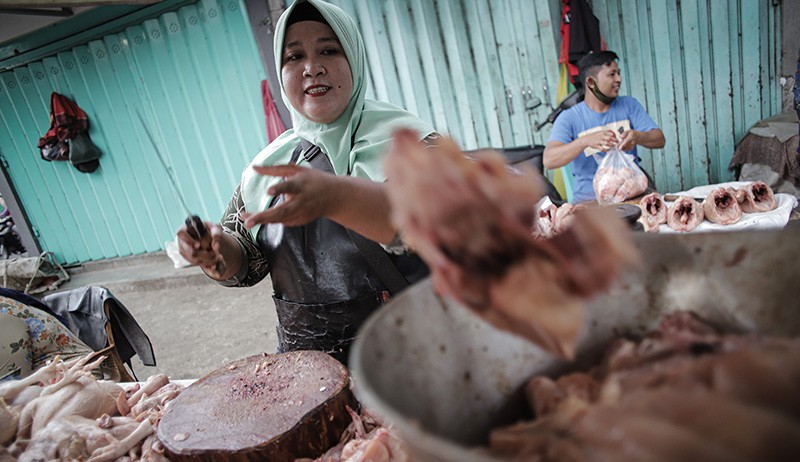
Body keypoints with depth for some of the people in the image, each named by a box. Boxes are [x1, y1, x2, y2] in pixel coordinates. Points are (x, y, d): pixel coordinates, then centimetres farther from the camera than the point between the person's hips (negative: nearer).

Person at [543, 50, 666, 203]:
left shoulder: (629, 105, 10)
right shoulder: (569, 118, -2)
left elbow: (660, 140, 3)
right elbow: (549, 160, -15)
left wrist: (637, 137, -21)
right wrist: (585, 141, -31)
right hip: (590, 197, -3)